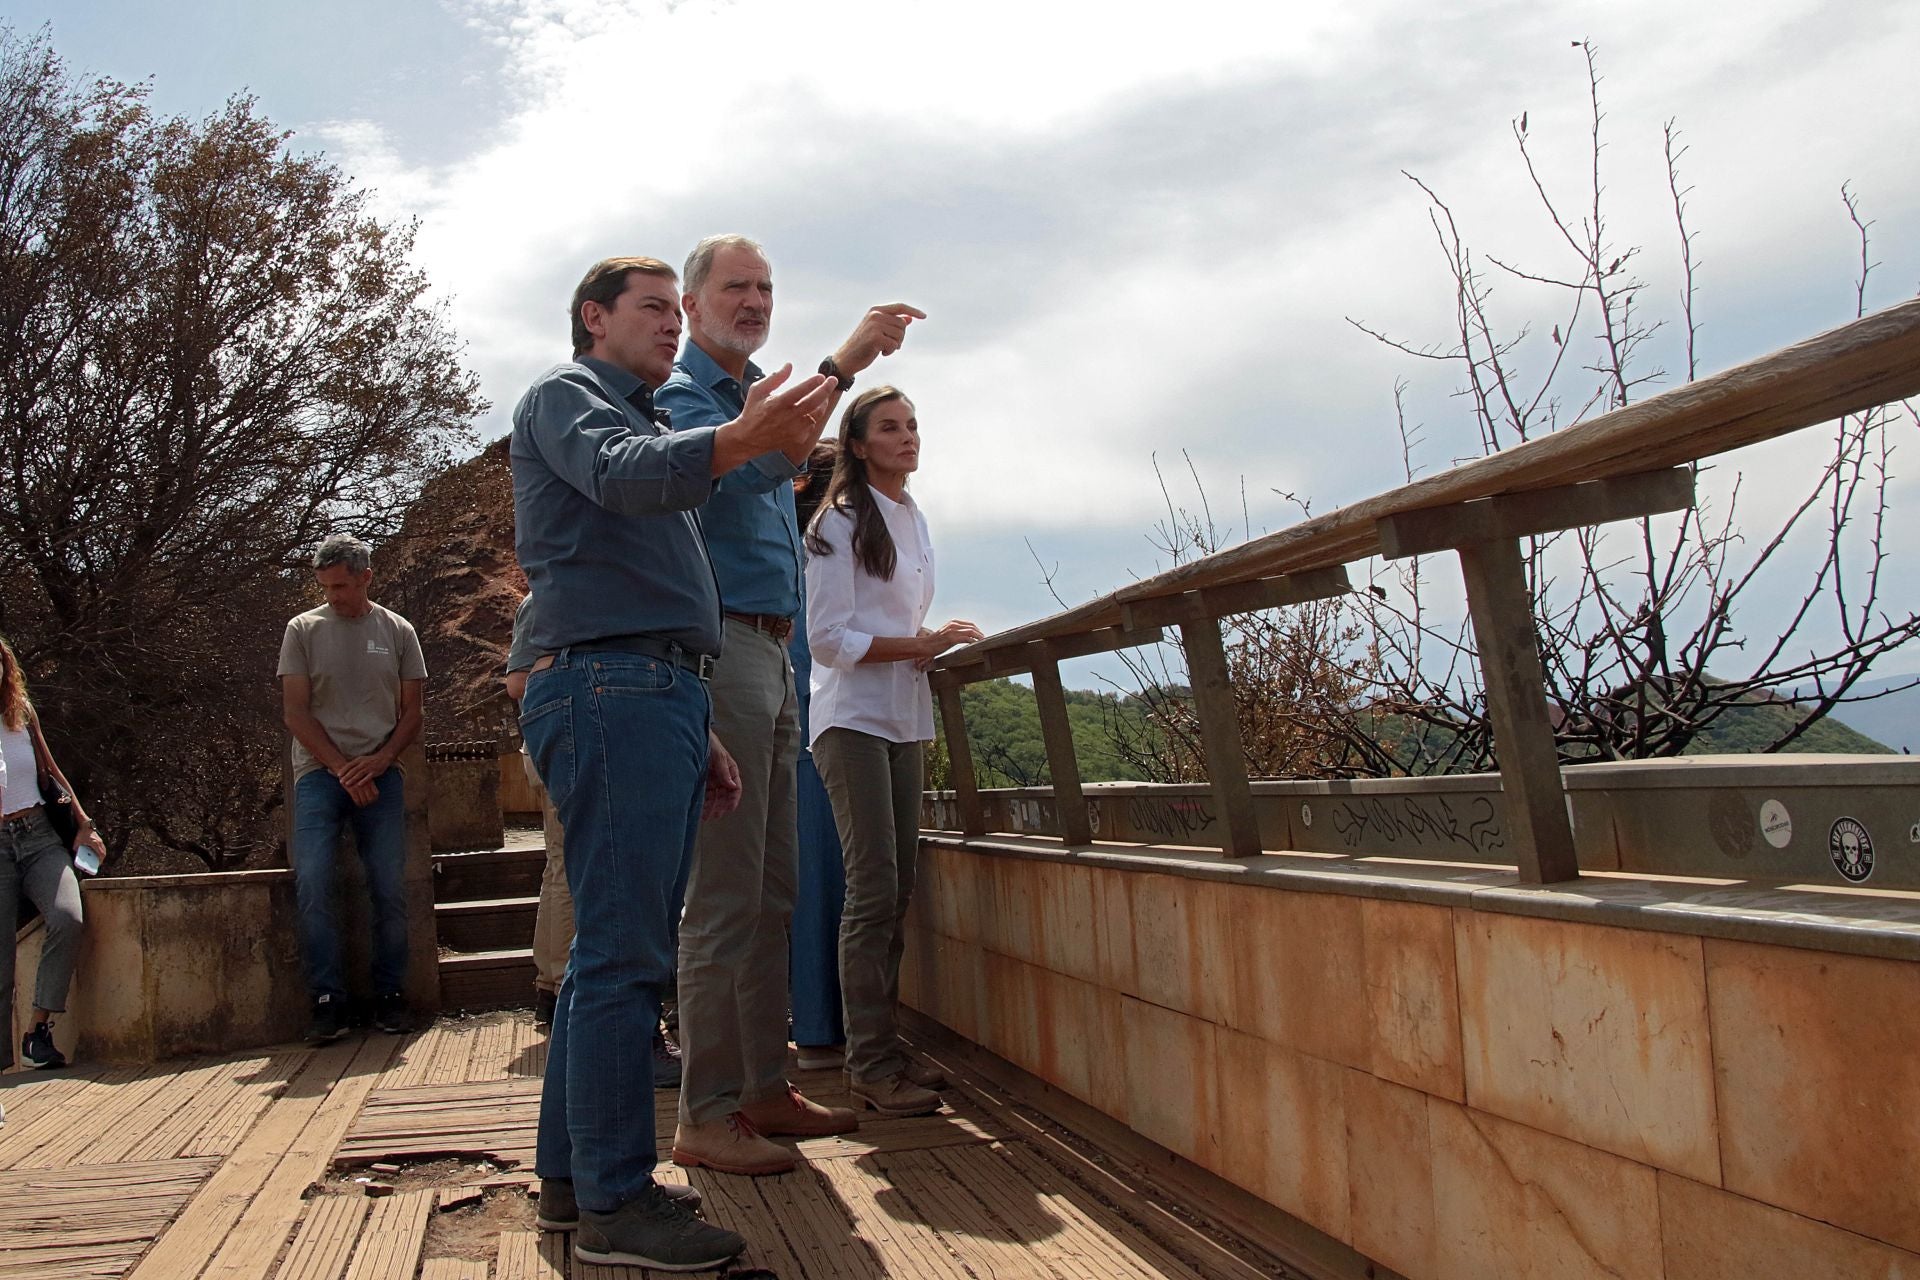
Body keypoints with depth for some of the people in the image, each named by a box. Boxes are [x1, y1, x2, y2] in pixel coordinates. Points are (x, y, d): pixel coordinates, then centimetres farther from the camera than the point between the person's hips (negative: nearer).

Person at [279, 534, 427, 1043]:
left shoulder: (397, 631, 10)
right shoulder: (303, 630, 6)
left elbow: (411, 713, 9)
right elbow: (295, 713, 1)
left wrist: (378, 762, -9)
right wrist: (343, 769, -9)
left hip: (380, 774, 1)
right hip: (320, 772, -1)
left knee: (390, 890, -4)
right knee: (312, 886, -14)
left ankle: (390, 996, 8)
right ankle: (327, 1001, -7)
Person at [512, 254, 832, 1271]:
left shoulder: (646, 424, 31)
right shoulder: (566, 394, 3)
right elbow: (620, 473, -22)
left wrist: (697, 731, 24)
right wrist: (740, 439, -41)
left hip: (656, 696, 10)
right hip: (609, 690, -10)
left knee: (618, 948, 10)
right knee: (623, 953, -11)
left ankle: (572, 1176, 18)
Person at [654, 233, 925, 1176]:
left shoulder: (759, 395, 23)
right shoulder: (678, 392, -4)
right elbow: (746, 468, -25)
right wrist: (841, 366, -29)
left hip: (773, 652, 9)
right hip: (720, 647, -9)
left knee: (772, 893, 11)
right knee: (725, 896, -10)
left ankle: (764, 1087, 18)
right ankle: (707, 1116, -3)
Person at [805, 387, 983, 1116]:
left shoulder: (915, 522, 18)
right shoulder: (842, 522, -6)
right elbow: (828, 637, -12)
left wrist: (937, 645, 6)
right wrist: (919, 646, -18)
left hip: (904, 720, 8)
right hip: (854, 720, -7)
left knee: (895, 892, 7)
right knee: (874, 891, -11)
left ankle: (884, 1048, 15)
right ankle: (871, 1066, -6)